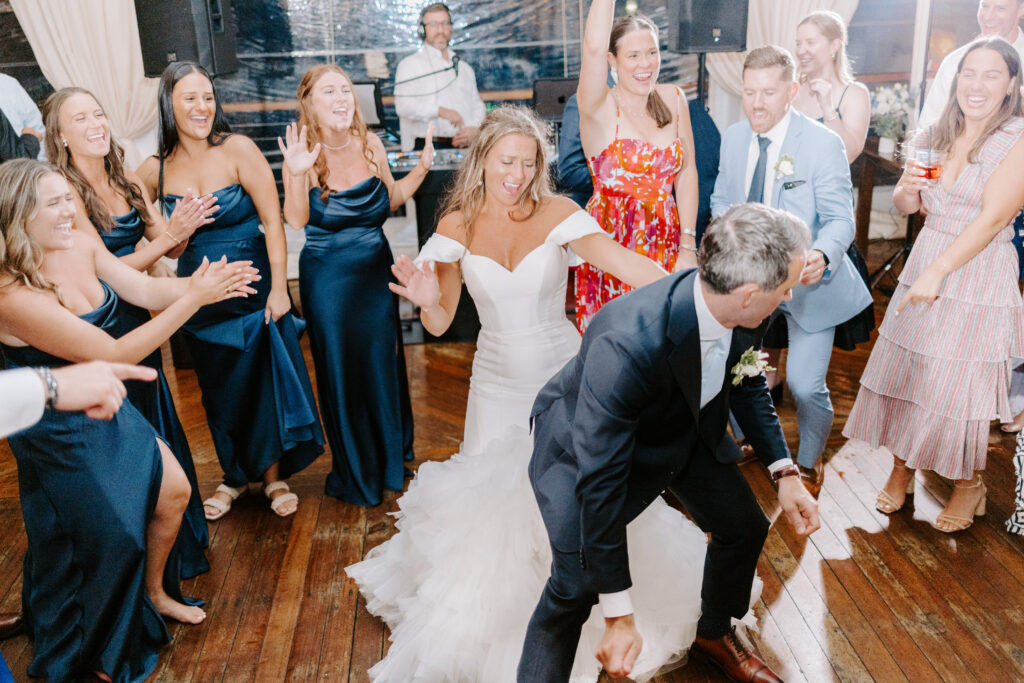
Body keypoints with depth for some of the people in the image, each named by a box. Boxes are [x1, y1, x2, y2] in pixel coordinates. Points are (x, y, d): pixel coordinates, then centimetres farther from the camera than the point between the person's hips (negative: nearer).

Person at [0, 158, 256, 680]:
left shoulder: (80, 245, -11)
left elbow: (143, 288, -6)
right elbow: (114, 355, -31)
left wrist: (194, 284, -27)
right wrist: (192, 300, -32)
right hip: (61, 435, -7)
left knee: (173, 491, 14)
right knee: (108, 537, 7)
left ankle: (154, 592, 43)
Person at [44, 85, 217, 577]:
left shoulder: (128, 182, 4)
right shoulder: (67, 194, -16)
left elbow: (169, 249, 4)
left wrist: (181, 228, -18)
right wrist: (169, 235, -24)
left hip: (137, 317, 7)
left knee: (157, 421, 17)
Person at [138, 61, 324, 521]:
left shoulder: (238, 150, -11)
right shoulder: (155, 170, -2)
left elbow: (272, 220, -11)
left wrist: (278, 287, -15)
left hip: (253, 288, -3)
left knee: (265, 379, 5)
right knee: (218, 389, 14)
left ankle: (273, 476, 26)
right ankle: (235, 475, 36)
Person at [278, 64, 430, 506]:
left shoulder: (370, 145, -1)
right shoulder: (302, 155, -11)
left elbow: (391, 199, 12)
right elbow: (295, 220, -23)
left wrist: (421, 169, -1)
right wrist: (297, 175, -38)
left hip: (376, 270, 4)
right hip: (328, 278, -3)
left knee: (384, 362, 13)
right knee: (341, 369, 8)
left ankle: (391, 459, 36)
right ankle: (356, 473, 28)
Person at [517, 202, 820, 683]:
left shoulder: (734, 312, -22)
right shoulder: (623, 346, -43)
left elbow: (747, 382, 2)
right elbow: (600, 482, -36)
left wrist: (785, 472, -4)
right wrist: (620, 618, -29)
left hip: (680, 428, 7)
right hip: (587, 442, -6)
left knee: (744, 527, 11)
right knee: (576, 586, -18)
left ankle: (714, 634, 40)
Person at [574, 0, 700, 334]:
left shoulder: (673, 99, 4)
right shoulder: (599, 107, -8)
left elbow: (686, 173, 2)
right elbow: (593, 46, -28)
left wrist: (688, 246, -3)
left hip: (667, 242, 4)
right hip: (612, 243, -4)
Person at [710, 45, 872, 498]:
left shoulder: (823, 144, -14)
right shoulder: (733, 138, 1)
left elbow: (840, 218, -16)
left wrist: (821, 255, -38)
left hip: (806, 279, -4)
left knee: (805, 386, -7)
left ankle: (808, 462, 25)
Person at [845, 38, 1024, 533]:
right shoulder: (934, 137, 6)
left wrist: (938, 270, -25)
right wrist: (905, 189, -9)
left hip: (979, 280, -5)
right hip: (923, 269, 5)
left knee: (959, 387, 3)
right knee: (902, 371, 8)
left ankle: (968, 484, 27)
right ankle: (901, 469, 27)